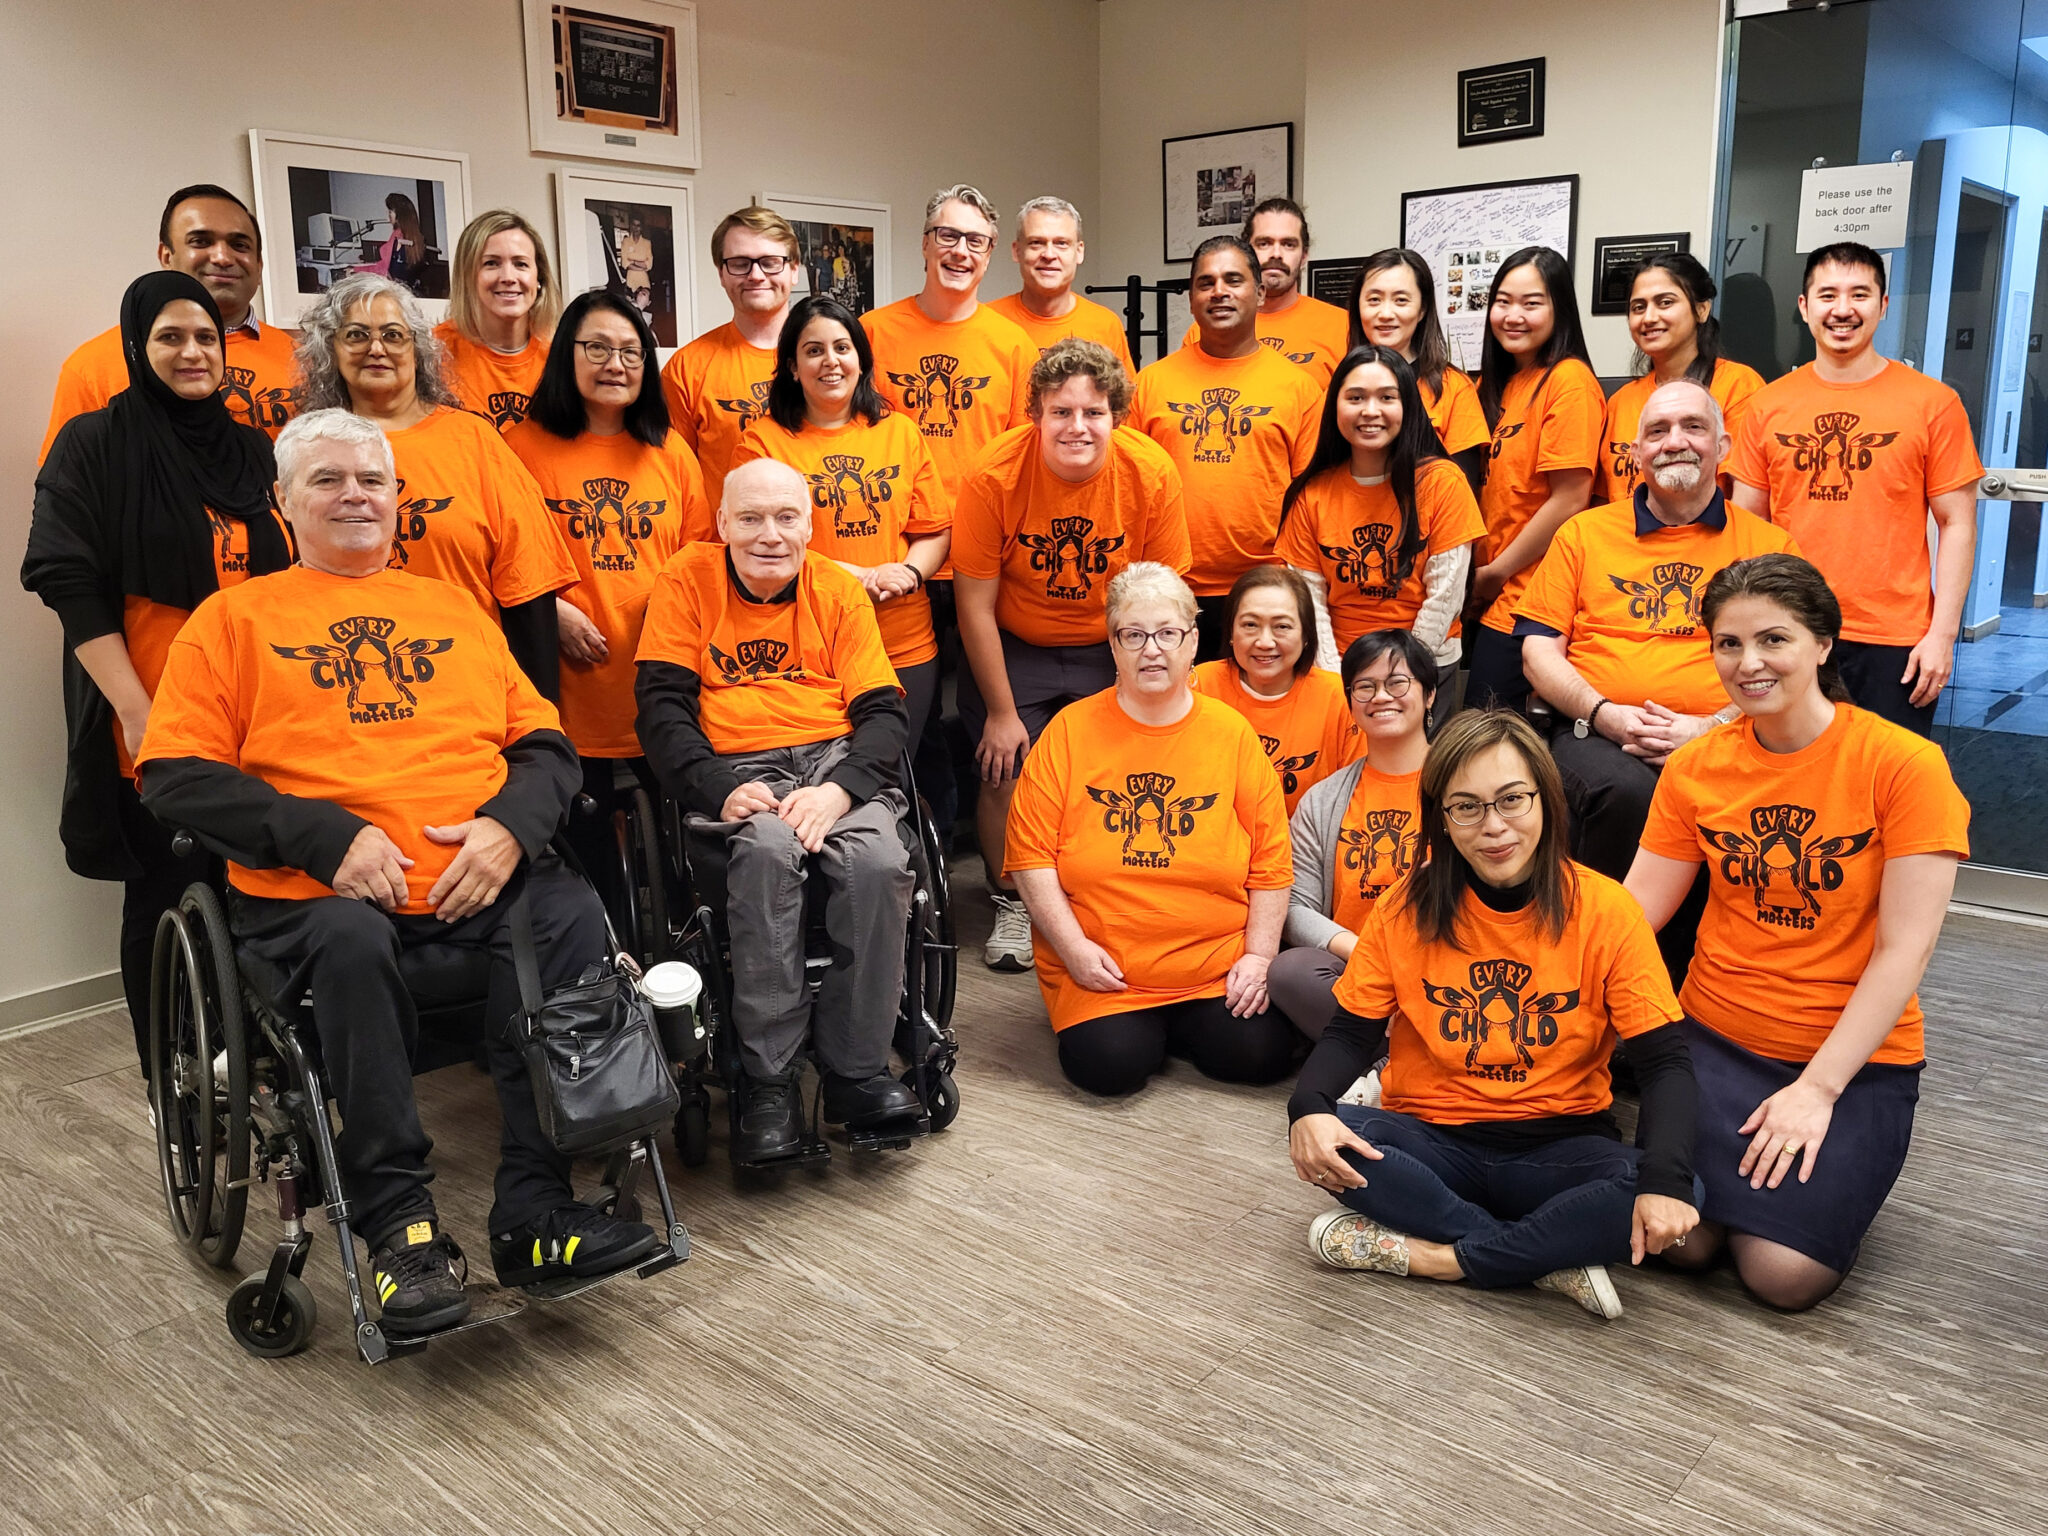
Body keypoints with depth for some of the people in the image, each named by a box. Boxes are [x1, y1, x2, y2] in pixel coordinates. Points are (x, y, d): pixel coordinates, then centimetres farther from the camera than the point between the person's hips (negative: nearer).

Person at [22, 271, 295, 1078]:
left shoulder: (253, 449, 12)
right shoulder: (96, 444, -1)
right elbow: (71, 586, -7)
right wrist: (136, 711, -14)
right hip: (155, 726, -4)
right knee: (165, 898, 5)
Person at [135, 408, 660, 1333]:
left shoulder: (456, 611, 24)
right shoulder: (235, 618, 15)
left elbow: (545, 744, 18)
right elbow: (176, 775, 3)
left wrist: (509, 825, -6)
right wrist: (330, 837, -11)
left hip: (481, 876, 2)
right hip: (315, 889, -2)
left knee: (570, 916, -28)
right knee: (350, 943, -36)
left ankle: (535, 1214, -24)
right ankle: (399, 1223, -24)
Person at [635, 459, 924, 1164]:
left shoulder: (839, 589, 10)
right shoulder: (688, 580, 6)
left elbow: (882, 710, 4)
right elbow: (662, 706, 0)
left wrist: (839, 789, -16)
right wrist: (721, 788, -17)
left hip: (838, 759, 2)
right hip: (736, 767, -1)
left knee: (878, 862, -30)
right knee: (767, 850, -35)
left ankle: (856, 1071, -16)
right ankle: (769, 1081, -24)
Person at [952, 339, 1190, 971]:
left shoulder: (1152, 474, -18)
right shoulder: (996, 475, -22)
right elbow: (975, 606, -14)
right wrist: (1002, 712, -13)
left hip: (1111, 653, 1)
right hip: (1013, 648, -1)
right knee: (1004, 772, -12)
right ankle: (1011, 903, 15)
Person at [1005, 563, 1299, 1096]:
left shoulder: (1232, 732, 3)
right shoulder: (1071, 730, -1)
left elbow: (1270, 861, 4)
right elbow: (1031, 853, -3)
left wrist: (1259, 957, -3)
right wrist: (1073, 946, -11)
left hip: (1219, 964, 2)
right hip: (1102, 969, -1)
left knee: (1260, 1055, -16)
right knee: (1110, 1065, -21)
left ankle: (1180, 1026, 14)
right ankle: (1136, 1025, 13)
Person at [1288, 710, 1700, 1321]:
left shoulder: (1605, 910, -8)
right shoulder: (1406, 908, -3)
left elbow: (1664, 1061, -9)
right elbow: (1352, 1033, -1)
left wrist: (1666, 1179, -28)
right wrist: (1309, 1108, -25)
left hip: (1558, 1144, 0)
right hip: (1432, 1142, 1)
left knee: (1672, 1198, -31)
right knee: (1322, 1139, -30)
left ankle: (1429, 1255, -18)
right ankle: (1553, 1259, -19)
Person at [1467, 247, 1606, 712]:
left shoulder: (1569, 381, -12)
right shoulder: (1500, 383, 13)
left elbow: (1569, 500, -17)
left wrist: (1495, 573, -9)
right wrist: (1478, 577, 6)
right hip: (1496, 599, 8)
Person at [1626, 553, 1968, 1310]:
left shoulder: (1905, 764, -12)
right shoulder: (1695, 767, 0)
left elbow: (1904, 950, -14)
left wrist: (1819, 1087, -18)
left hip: (1856, 1058, -2)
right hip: (1716, 1036, 2)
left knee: (1785, 1272, -16)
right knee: (1679, 1238, -17)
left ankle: (1828, 1167, 15)